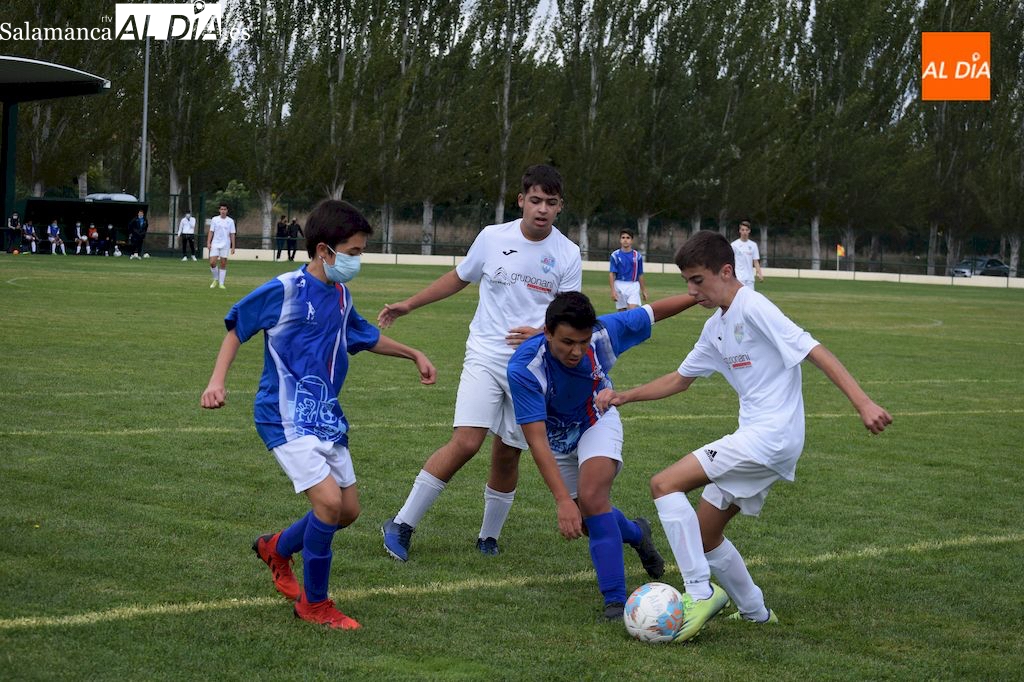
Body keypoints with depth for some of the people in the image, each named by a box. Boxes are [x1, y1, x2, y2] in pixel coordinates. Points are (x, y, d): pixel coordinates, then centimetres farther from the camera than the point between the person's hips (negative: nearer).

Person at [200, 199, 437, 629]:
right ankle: (314, 604, -2)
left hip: (326, 416, 8)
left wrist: (413, 354, 31)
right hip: (285, 417, -8)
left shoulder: (340, 296, 7)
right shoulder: (283, 291, -15)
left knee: (348, 510, 10)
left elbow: (365, 337, 27)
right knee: (329, 500, -20)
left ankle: (276, 549, 37)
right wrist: (217, 380, -13)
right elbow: (237, 327, -4)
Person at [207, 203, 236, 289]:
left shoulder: (230, 221, 3)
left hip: (225, 245, 0)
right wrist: (208, 243, -4)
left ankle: (221, 283, 5)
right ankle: (216, 279, 12)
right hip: (215, 244, 0)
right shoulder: (214, 219, 4)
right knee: (212, 262, -10)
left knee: (223, 264, 0)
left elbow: (232, 235, 5)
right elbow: (211, 232, 6)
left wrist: (233, 247, 1)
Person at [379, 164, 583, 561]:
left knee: (508, 454, 5)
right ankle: (402, 524, -7)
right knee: (466, 442, -17)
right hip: (486, 355, -1)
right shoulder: (493, 238, 0)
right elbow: (459, 278, 17)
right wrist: (408, 305, 19)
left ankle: (489, 536, 26)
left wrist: (541, 333, -17)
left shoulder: (568, 255, -1)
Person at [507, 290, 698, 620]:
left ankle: (615, 599, -19)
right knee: (588, 519, 10)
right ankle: (636, 533, 45)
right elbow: (537, 440, -39)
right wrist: (563, 501, -44)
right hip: (557, 435, 1)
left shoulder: (603, 334, -32)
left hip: (597, 420, -1)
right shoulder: (523, 368, -38)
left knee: (592, 497, -25)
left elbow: (653, 311, -13)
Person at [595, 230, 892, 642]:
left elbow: (815, 352, -18)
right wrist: (624, 396, 17)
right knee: (703, 532, 15)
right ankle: (755, 612, 27)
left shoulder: (753, 308, -12)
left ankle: (700, 593, -17)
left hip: (772, 434, -10)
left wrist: (863, 403, -26)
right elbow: (679, 379, 28)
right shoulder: (716, 327, 17)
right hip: (755, 439, 10)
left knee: (665, 484, -17)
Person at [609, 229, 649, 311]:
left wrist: (643, 290, 13)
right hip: (620, 286, 0)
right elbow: (612, 274, -4)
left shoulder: (637, 256, 4)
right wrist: (613, 290, -12)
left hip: (634, 286, 0)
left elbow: (640, 275, 11)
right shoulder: (615, 255, -1)